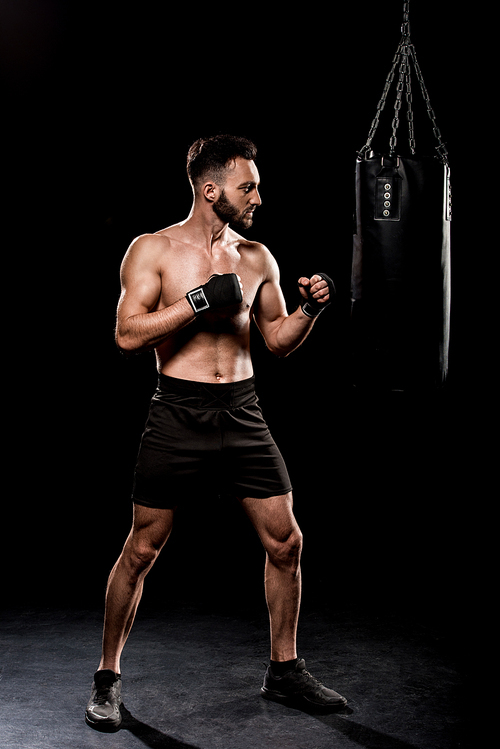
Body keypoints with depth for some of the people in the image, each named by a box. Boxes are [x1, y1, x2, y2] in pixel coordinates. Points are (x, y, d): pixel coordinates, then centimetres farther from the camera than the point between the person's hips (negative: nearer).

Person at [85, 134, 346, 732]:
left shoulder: (257, 258, 10)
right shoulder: (153, 251, -3)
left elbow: (278, 340, 16)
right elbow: (127, 334, -13)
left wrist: (310, 309, -3)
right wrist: (200, 300, -18)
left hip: (243, 414, 5)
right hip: (178, 415, -4)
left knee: (285, 542, 5)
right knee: (141, 551, 2)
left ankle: (284, 671, 23)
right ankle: (108, 677, 20)